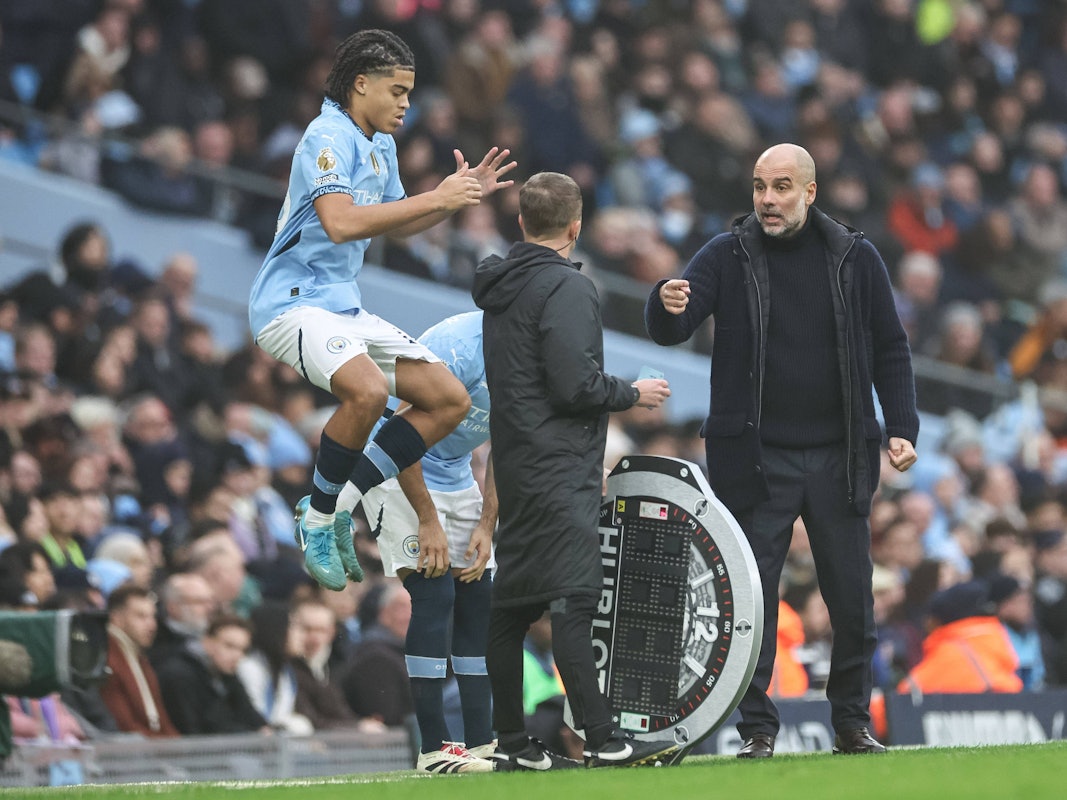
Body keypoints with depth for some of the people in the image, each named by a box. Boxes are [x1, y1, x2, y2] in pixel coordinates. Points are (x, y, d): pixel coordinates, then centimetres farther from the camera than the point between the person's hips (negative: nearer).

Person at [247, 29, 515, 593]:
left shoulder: (380, 144, 15)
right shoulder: (329, 138, -15)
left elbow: (395, 225, 28)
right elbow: (340, 223, -29)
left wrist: (464, 193, 12)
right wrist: (435, 199, -25)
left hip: (345, 307, 10)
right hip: (293, 302, -10)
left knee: (450, 399, 1)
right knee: (367, 389, -36)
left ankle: (337, 507, 2)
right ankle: (318, 518, -15)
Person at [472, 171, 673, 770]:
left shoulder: (499, 288, 14)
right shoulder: (567, 288, -13)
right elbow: (575, 385, -20)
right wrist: (632, 394, -4)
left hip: (516, 462, 9)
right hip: (560, 468, -9)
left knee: (513, 603, 10)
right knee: (572, 599, -12)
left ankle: (512, 742, 15)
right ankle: (603, 740, -15)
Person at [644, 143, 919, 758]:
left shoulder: (855, 258, 5)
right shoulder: (728, 257, 1)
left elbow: (890, 349, 10)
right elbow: (669, 331, -8)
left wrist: (902, 427, -1)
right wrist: (668, 308, -32)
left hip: (839, 457, 1)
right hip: (757, 462, -1)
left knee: (852, 598, 4)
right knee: (752, 597, -3)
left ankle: (854, 723, 17)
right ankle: (758, 729, 3)